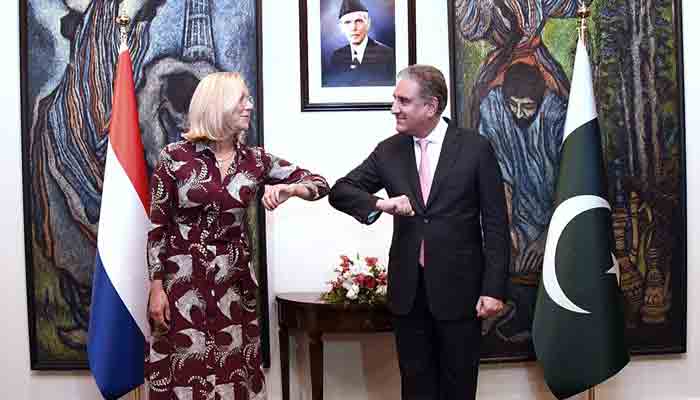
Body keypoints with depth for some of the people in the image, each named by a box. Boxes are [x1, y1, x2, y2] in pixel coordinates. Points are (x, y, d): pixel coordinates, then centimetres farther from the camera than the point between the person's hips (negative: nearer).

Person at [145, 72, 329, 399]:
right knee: (184, 372, 3)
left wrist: (288, 189, -15)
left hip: (233, 284, 3)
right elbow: (157, 225, -3)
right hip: (182, 283, -3)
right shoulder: (175, 156, -6)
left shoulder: (255, 160, 3)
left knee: (233, 373, 7)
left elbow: (319, 184, 5)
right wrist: (156, 287, -6)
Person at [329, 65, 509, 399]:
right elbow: (339, 192, 5)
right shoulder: (389, 151, 4)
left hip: (458, 287, -3)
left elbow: (495, 225, -5)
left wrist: (493, 289, -10)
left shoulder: (475, 148, -5)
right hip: (408, 288, 3)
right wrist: (380, 204, -15)